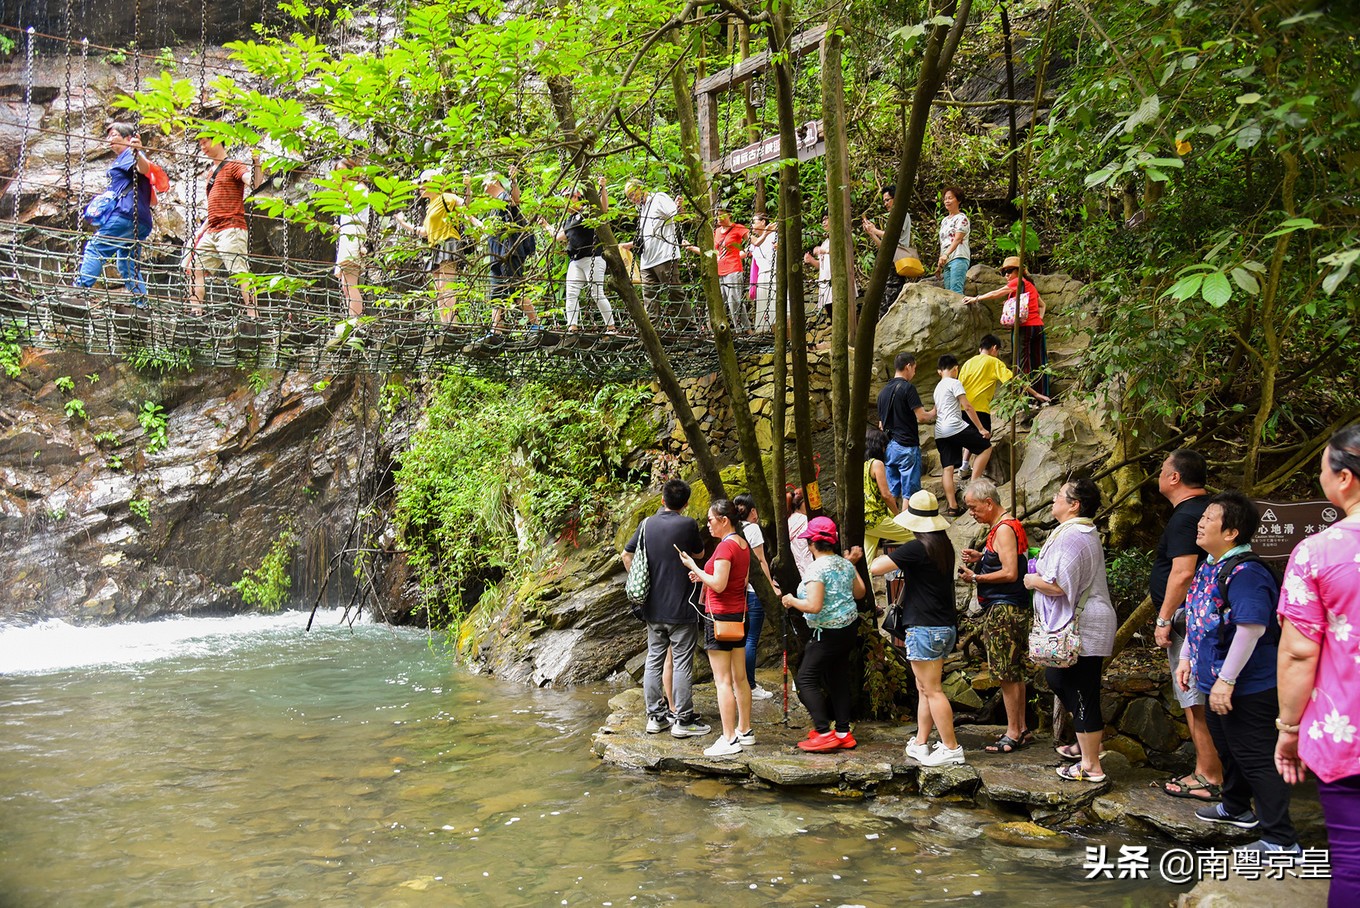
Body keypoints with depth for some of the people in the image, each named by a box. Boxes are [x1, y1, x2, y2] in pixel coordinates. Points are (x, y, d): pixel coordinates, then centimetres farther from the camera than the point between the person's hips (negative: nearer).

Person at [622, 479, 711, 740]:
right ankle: (683, 720, 6)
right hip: (681, 609, -5)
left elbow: (626, 555, 11)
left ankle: (655, 715, 19)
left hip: (652, 608, 5)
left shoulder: (647, 524, 3)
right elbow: (699, 554, 5)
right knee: (682, 664, 1)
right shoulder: (687, 524, -12)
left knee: (654, 660, 12)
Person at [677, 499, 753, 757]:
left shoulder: (725, 546, -17)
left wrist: (693, 565, -13)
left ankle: (729, 739, -4)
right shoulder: (743, 545, 11)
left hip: (720, 616, -9)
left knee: (723, 680, -5)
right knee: (739, 677, 14)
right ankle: (745, 731, 22)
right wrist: (703, 577, 12)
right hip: (739, 615, 9)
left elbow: (718, 585, -22)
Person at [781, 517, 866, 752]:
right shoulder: (845, 564, 7)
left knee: (806, 678, -2)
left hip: (829, 633, -9)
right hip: (850, 627, 9)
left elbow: (814, 606, -26)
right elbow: (859, 593, 20)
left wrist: (792, 601, -9)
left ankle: (824, 733, -6)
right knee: (838, 677, 14)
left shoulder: (818, 568, -19)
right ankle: (843, 733, 18)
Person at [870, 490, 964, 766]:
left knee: (932, 690, -3)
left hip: (925, 629, -9)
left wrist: (883, 557, 1)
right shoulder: (945, 546, 9)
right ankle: (921, 744, 21)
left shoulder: (917, 548, -18)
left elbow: (876, 568, -19)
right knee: (924, 689, 15)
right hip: (946, 627, 9)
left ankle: (952, 749, 1)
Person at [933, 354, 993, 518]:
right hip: (955, 427, -8)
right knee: (986, 447, 4)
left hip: (940, 433, 8)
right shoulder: (954, 383, -2)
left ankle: (953, 507, -1)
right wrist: (981, 429, -6)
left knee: (948, 468, 3)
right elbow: (967, 407, -8)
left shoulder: (938, 388, 22)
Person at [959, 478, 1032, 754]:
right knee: (1015, 672, 14)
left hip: (1003, 608, -11)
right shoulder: (1003, 526, 16)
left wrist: (976, 578, -13)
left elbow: (1010, 573, -22)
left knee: (1006, 674, -5)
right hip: (1012, 608, 11)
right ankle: (1022, 729, 21)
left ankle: (1013, 734, 1)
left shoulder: (1004, 529, -16)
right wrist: (981, 558, 10)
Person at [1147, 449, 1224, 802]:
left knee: (1196, 701, -5)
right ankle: (1206, 771, 21)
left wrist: (1164, 620, -19)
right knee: (1199, 699, 15)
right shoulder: (1208, 510, 16)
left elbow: (1183, 573, -25)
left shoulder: (1185, 517, -16)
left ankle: (1209, 779, 0)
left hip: (1188, 619, -10)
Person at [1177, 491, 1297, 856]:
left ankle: (1281, 840, 6)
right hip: (1216, 681, 10)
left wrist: (1226, 681, -28)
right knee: (1229, 750, 26)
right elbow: (1198, 618, 19)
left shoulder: (1245, 573, -25)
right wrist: (1186, 658, 18)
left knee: (1255, 759, -3)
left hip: (1247, 688, -10)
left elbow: (1250, 628, -31)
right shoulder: (1208, 567, 8)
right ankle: (1236, 808, 45)